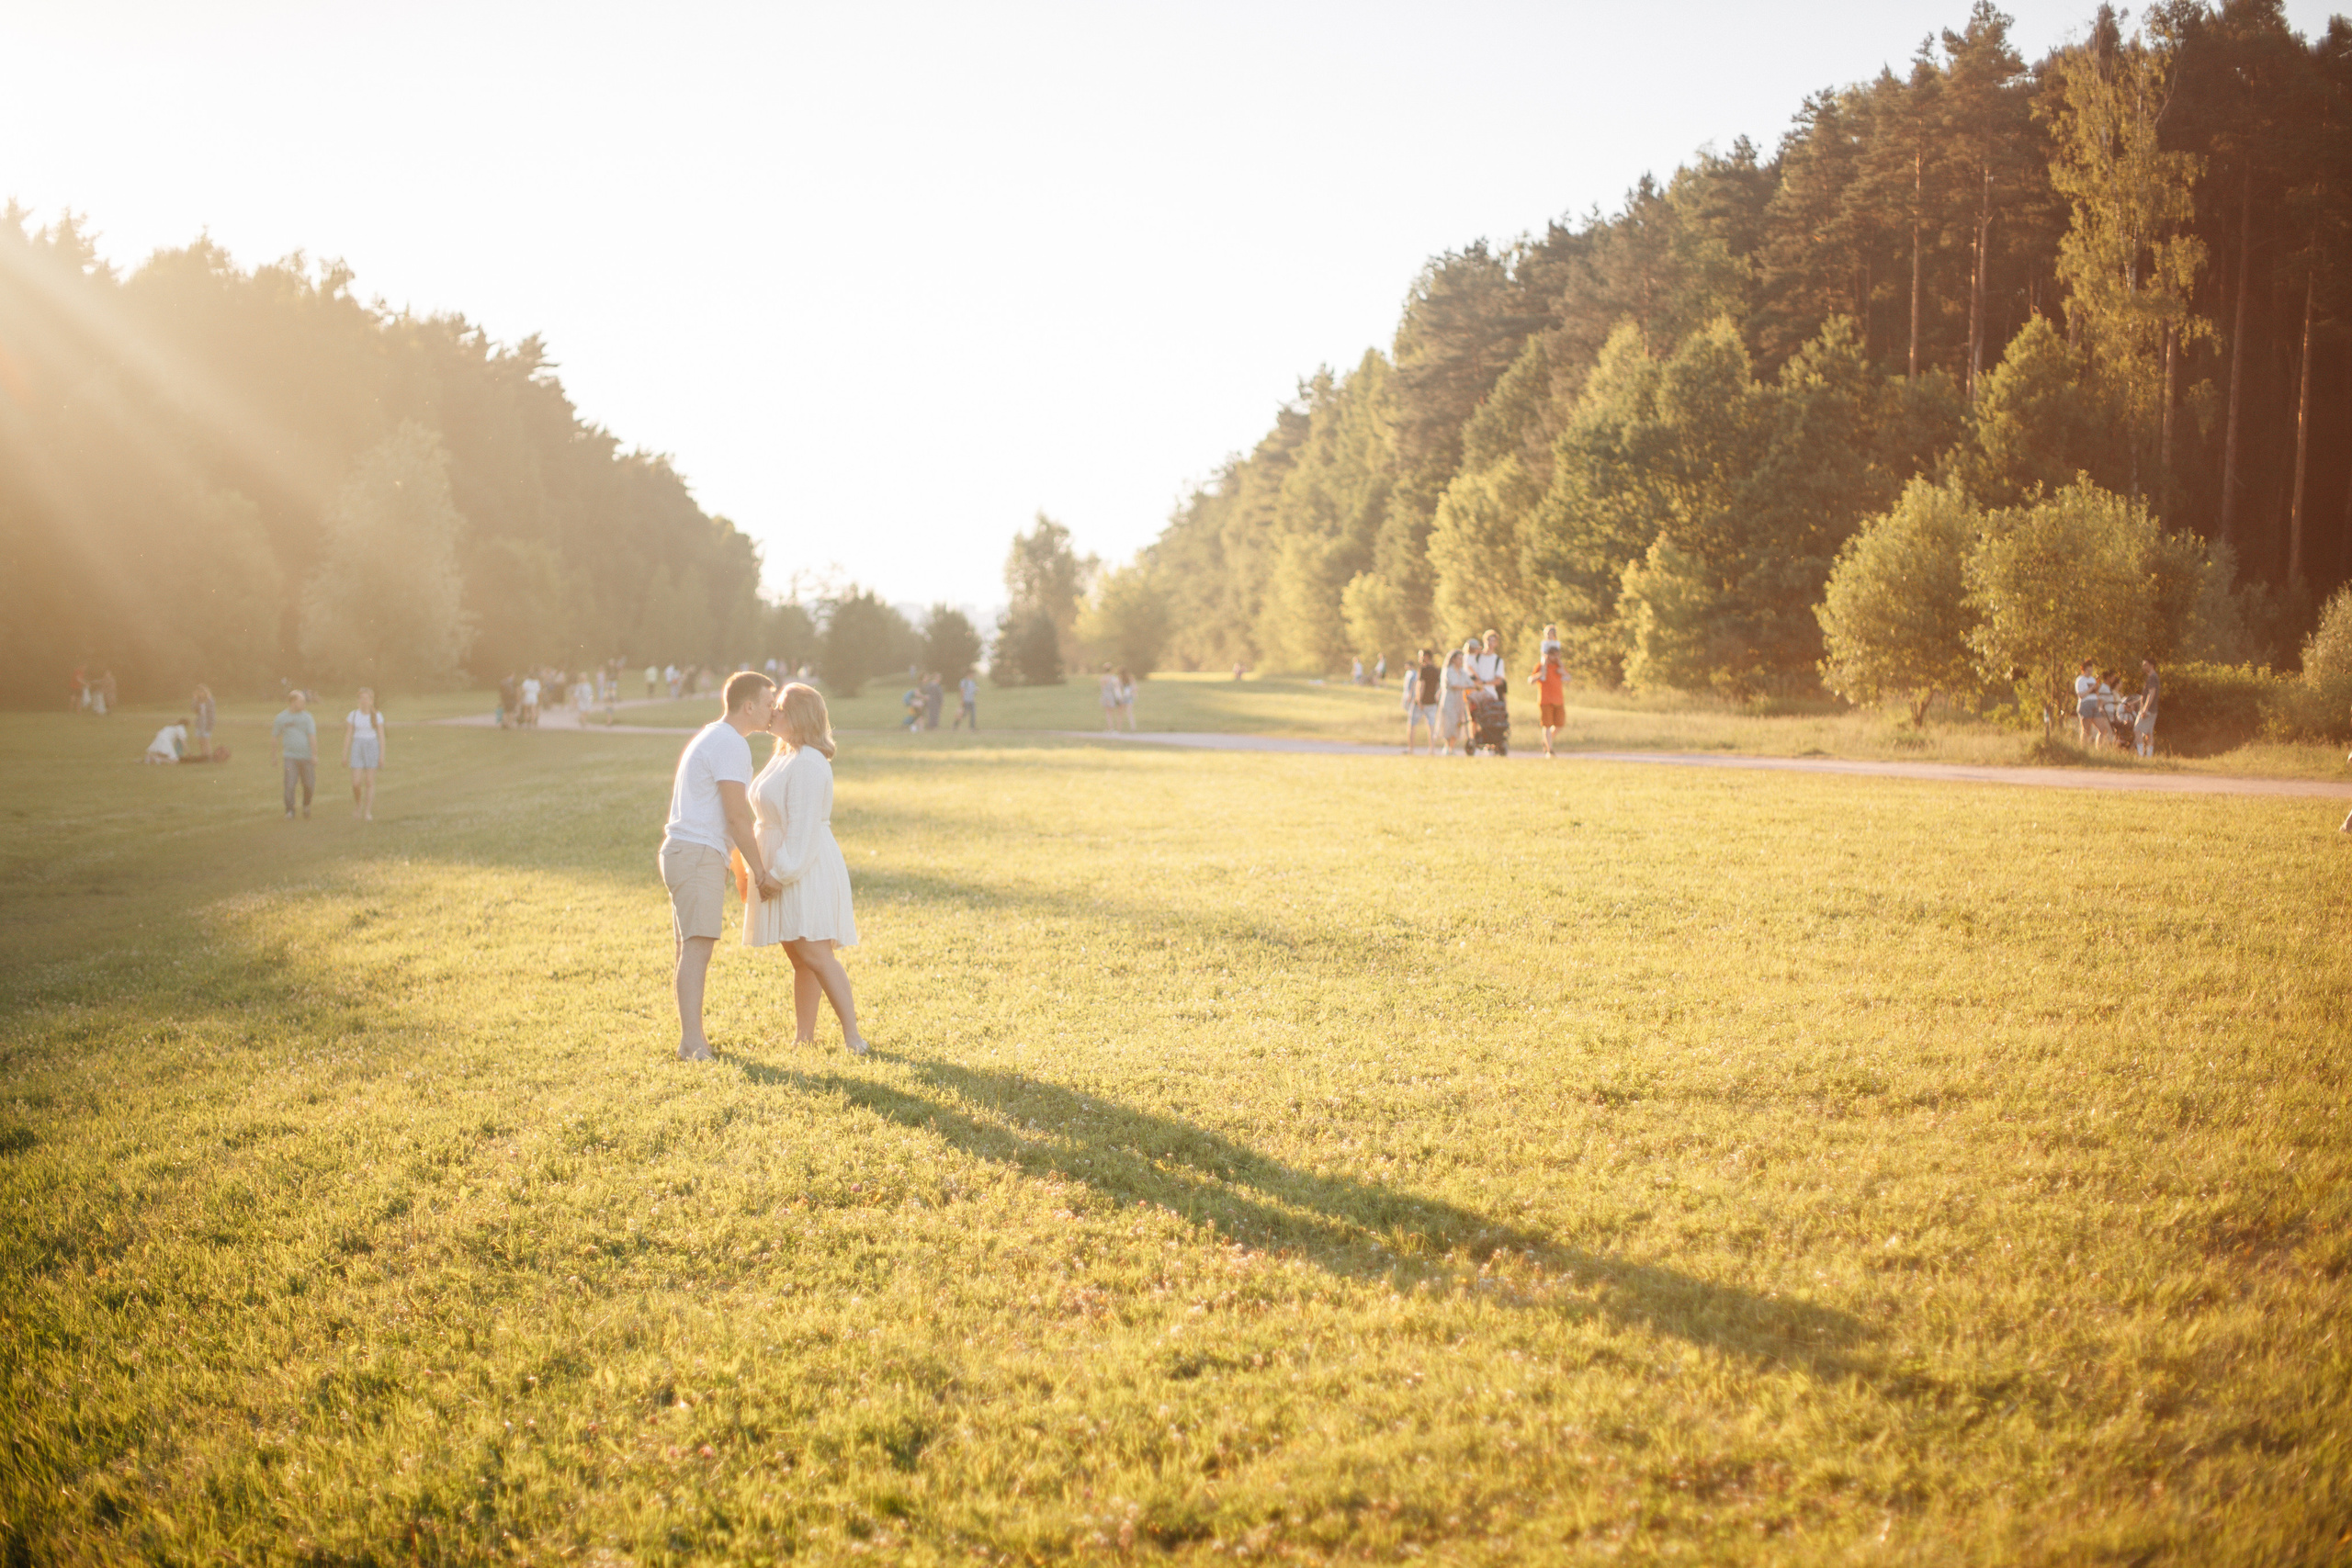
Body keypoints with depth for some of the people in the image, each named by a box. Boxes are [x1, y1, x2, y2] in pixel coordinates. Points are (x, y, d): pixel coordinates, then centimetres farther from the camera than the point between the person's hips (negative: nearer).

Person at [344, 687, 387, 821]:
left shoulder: (377, 716, 2)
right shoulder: (353, 715, 4)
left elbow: (381, 736, 1)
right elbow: (348, 735, 5)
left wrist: (382, 755, -5)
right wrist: (345, 755, 2)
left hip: (372, 747, -1)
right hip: (357, 748, 1)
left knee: (369, 782, -1)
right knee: (356, 783, -5)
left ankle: (368, 812, 4)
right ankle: (358, 805, 23)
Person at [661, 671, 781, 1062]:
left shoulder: (709, 737, 21)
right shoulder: (731, 745, -12)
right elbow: (738, 816, -16)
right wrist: (761, 872, -10)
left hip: (684, 852, 11)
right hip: (699, 854, -11)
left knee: (692, 947, 12)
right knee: (697, 946, -17)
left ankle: (692, 1037, 18)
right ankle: (692, 1041, -23)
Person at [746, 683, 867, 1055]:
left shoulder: (808, 765, -17)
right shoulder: (784, 758, 15)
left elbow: (804, 827, -21)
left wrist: (782, 874, -20)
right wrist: (769, 873, 21)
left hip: (806, 871, -10)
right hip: (784, 869, 10)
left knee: (815, 954, -14)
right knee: (800, 958, 12)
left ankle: (852, 1035, -12)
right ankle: (804, 1036, 18)